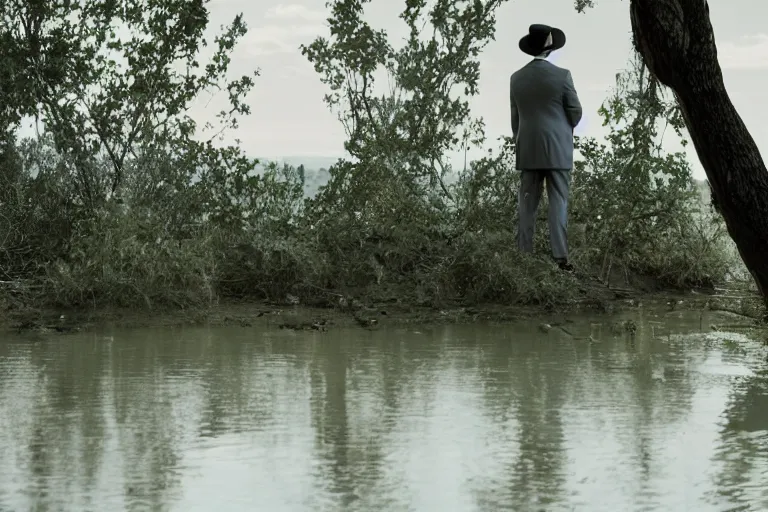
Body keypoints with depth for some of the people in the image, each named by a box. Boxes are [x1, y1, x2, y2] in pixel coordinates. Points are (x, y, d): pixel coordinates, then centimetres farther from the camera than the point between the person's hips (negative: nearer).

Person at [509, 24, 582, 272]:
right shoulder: (562, 75, -9)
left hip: (528, 150, 4)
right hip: (557, 149, -3)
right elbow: (575, 113, -2)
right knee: (558, 203, -3)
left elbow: (515, 117, 10)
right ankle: (560, 257, -7)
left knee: (527, 204, 6)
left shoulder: (517, 78, 3)